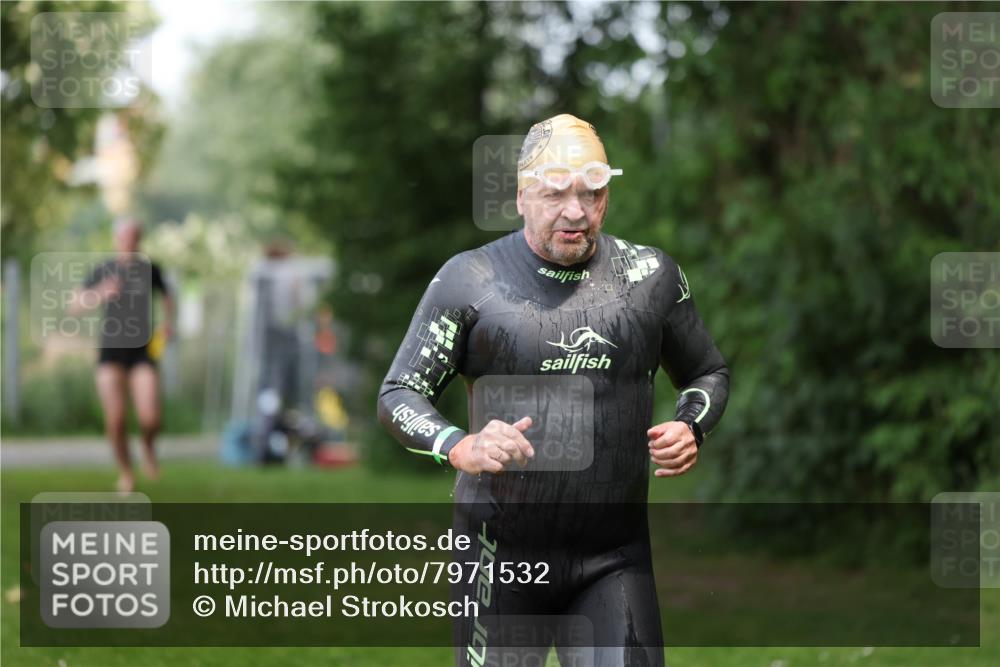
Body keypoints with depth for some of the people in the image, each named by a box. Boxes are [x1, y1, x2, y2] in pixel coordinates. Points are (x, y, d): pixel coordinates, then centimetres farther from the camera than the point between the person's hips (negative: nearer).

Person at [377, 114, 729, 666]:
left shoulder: (650, 275, 6)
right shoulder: (469, 280, -3)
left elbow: (708, 373, 20)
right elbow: (399, 394, -3)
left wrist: (690, 429, -2)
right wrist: (459, 448, -23)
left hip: (614, 561, 2)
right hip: (501, 556, -2)